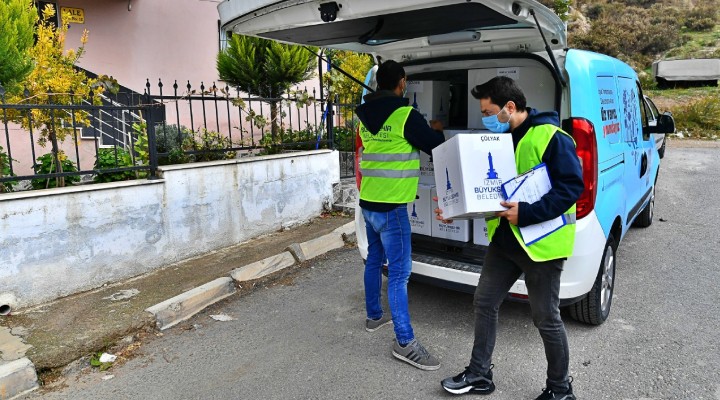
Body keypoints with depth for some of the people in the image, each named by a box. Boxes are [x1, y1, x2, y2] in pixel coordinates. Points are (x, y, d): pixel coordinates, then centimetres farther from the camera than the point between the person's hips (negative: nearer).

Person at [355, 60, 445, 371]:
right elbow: (435, 146, -2)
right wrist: (436, 130, 19)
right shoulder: (406, 115, -15)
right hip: (391, 206, -8)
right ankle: (404, 343, 0)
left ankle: (374, 316, 36)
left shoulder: (365, 116, 9)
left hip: (369, 202, 8)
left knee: (375, 259, 21)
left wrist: (423, 130, 26)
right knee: (399, 272, -5)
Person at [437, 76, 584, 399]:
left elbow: (572, 186, -20)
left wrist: (527, 213, -27)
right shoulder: (499, 139, 9)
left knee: (546, 318, 5)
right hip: (504, 239, 8)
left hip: (541, 242, -8)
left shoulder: (550, 137, -15)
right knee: (484, 302, 12)